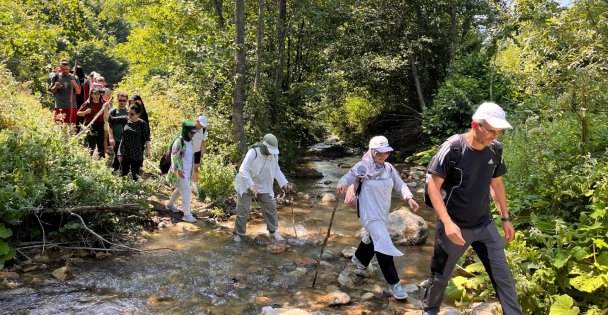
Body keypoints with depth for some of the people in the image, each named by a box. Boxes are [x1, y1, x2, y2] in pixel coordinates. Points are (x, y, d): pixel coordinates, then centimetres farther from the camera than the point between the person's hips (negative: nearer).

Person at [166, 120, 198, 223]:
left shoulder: (190, 141, 6)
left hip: (187, 171, 9)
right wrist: (178, 170, -30)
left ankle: (170, 204, 46)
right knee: (186, 191, -9)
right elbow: (174, 156, -22)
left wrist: (191, 170, 21)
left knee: (180, 189, 24)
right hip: (180, 171, -9)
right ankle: (187, 215, -3)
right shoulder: (179, 141, -18)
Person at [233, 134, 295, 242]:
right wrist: (252, 186, -35)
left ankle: (273, 232, 22)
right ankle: (239, 234, 19)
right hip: (247, 185, -4)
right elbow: (243, 170, -26)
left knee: (271, 208, 5)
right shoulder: (253, 152, -25)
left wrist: (285, 183, -8)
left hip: (263, 186, 4)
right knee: (242, 211, 1)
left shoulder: (274, 155, -9)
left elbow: (276, 170, 5)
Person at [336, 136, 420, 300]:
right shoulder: (363, 167, -16)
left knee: (374, 237, 27)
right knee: (384, 242, -16)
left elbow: (399, 184, 1)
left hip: (383, 212, 7)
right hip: (369, 213, -7)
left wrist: (409, 197, -15)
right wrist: (341, 184, -38)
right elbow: (347, 177, -15)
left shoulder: (389, 168, 0)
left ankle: (359, 257, 58)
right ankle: (394, 283, -10)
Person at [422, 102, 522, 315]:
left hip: (485, 225, 4)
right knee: (441, 275, 14)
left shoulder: (495, 150, -4)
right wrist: (447, 222, -25)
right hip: (455, 226, -4)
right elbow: (433, 186, -18)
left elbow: (497, 184, 12)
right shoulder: (452, 148, -20)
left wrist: (506, 218, 13)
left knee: (503, 276, 6)